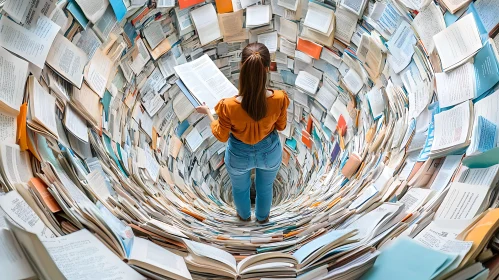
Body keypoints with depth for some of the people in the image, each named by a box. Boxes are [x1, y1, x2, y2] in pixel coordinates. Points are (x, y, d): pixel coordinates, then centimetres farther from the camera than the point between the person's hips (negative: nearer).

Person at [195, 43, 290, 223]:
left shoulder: (229, 106, -35)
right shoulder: (279, 99, -30)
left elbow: (221, 136, -15)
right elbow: (281, 126, -9)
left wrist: (208, 112, 0)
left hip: (239, 156, -1)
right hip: (269, 152, 2)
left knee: (240, 188, 34)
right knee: (265, 187, 34)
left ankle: (244, 215, 65)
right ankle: (262, 217, 64)